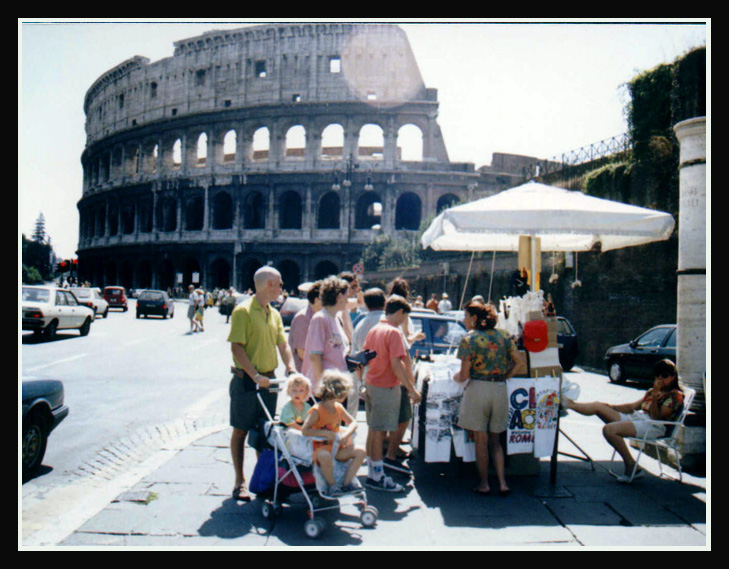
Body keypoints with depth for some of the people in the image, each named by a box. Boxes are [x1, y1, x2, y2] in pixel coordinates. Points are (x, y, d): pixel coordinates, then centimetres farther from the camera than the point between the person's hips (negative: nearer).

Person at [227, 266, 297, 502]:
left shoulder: (274, 314, 12)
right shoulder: (243, 310, -11)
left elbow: (283, 344, 13)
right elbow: (237, 347, -17)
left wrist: (291, 368, -4)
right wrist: (255, 375, -24)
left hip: (269, 380, 7)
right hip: (246, 380, -7)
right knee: (241, 430, 4)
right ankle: (240, 481, 12)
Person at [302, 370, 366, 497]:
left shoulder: (339, 408, 8)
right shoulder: (317, 410, -15)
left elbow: (353, 423, 11)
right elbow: (305, 430, -23)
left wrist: (346, 434, -11)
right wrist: (326, 433, -28)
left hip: (337, 447, 7)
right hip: (321, 448, -7)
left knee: (360, 452, -12)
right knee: (325, 457, -41)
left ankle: (347, 483, -6)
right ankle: (332, 485, -16)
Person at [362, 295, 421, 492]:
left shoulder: (374, 330, 10)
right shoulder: (394, 332, -16)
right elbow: (396, 365, -22)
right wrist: (412, 390, -18)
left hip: (371, 384, 9)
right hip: (386, 387, -9)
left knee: (373, 430, 15)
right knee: (380, 432, -3)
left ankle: (372, 472, 24)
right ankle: (378, 477, 4)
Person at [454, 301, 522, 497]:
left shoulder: (468, 339, -7)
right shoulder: (503, 336, 8)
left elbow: (464, 374, -11)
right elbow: (518, 359, 7)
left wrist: (455, 377, 10)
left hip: (478, 389, -5)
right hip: (500, 389, 5)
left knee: (481, 440, 6)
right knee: (495, 440, 16)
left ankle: (484, 484, 14)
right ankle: (502, 483, 9)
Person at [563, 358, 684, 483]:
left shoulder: (676, 395, -2)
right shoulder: (652, 391, 22)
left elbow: (656, 417, -13)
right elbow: (633, 406, 24)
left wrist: (655, 396, -21)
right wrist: (610, 407, 18)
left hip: (652, 427, -8)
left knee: (609, 429, -28)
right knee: (598, 406, -1)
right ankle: (569, 404, 9)